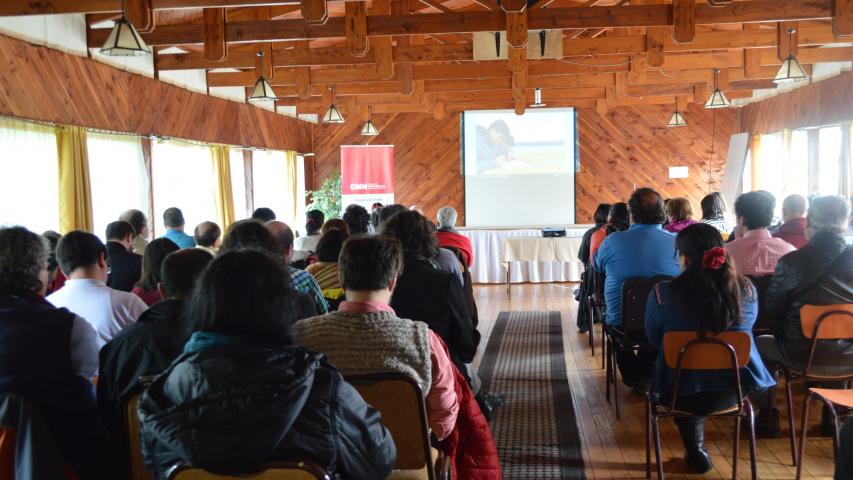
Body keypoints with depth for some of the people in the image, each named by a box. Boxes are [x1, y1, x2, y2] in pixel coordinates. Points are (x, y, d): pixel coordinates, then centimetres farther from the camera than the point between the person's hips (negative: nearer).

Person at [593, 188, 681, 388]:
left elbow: (596, 265, 10)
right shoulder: (676, 242, -10)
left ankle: (633, 377, 40)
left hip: (622, 324, -1)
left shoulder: (613, 240, -12)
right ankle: (646, 373, 48)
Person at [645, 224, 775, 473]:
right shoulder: (747, 289, -8)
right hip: (735, 388, 3)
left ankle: (695, 449, 33)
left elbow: (653, 339, 0)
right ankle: (697, 448, 45)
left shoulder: (663, 293, -17)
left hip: (683, 392, -2)